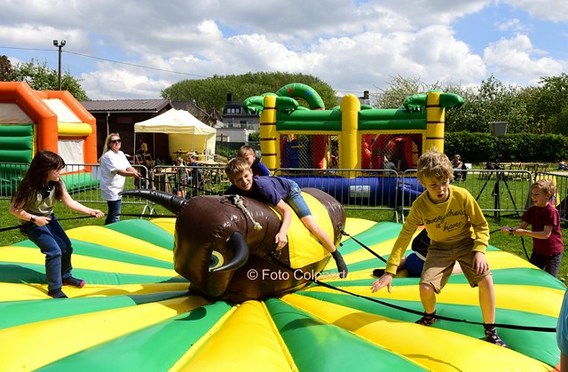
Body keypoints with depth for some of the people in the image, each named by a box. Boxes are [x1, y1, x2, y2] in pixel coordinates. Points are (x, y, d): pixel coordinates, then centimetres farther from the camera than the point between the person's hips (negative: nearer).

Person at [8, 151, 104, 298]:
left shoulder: (57, 183, -12)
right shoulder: (29, 187, -29)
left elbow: (70, 203, -10)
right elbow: (13, 209, -22)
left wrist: (90, 211, -21)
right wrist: (35, 219, -27)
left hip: (49, 219, 6)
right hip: (31, 223, -6)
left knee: (67, 247, 6)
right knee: (54, 251, -17)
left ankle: (65, 276, 32)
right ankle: (54, 290, -3)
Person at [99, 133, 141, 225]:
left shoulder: (121, 154, 11)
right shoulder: (108, 156, -16)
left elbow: (129, 167, 0)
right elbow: (118, 171, -28)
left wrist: (137, 173, -21)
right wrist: (133, 174, -44)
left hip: (118, 189, 9)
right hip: (111, 189, -9)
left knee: (112, 214, 19)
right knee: (115, 215, -10)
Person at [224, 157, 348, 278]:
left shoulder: (262, 185, -44)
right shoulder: (231, 192, -30)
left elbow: (286, 211, -40)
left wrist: (282, 232, -55)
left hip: (289, 189, -5)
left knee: (311, 225, -11)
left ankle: (337, 256, 8)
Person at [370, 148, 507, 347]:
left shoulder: (462, 196, -23)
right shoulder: (420, 206, -21)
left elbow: (481, 225, -9)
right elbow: (404, 237, -15)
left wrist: (480, 251, -25)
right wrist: (389, 271, -20)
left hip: (467, 243, 0)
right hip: (440, 247, 0)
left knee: (486, 280, -23)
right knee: (425, 287, -17)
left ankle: (490, 331, -1)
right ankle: (429, 316, 21)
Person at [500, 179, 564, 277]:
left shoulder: (551, 211, -23)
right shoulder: (532, 209, -2)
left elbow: (546, 234, -28)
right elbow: (522, 226, -5)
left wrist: (525, 232, -33)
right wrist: (510, 229, -26)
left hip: (553, 252, -7)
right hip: (538, 250, 7)